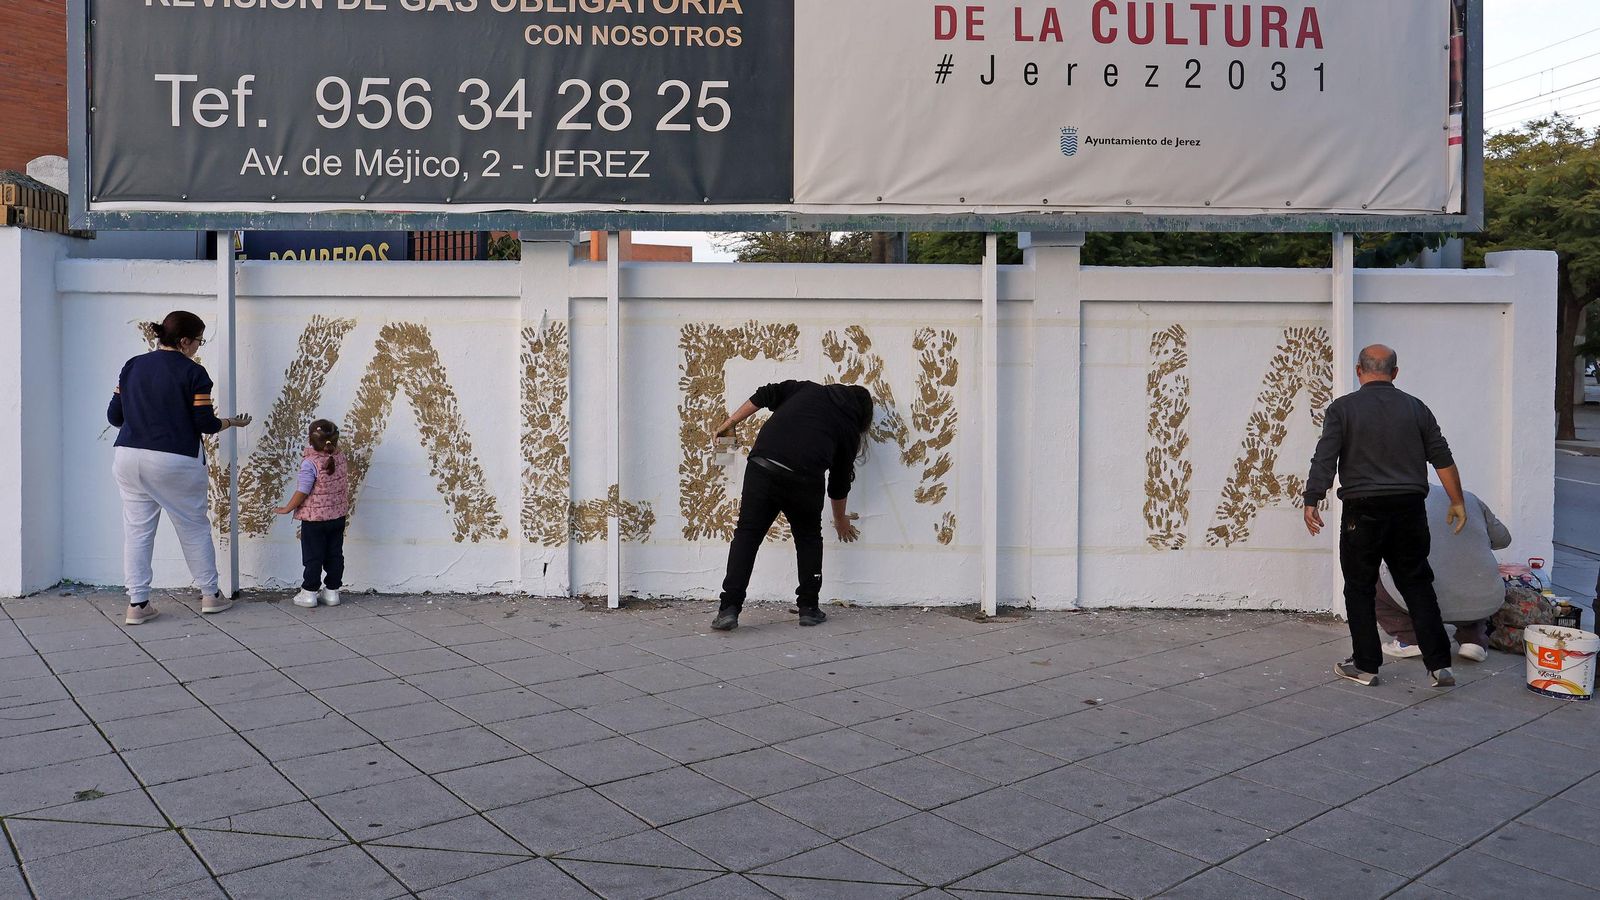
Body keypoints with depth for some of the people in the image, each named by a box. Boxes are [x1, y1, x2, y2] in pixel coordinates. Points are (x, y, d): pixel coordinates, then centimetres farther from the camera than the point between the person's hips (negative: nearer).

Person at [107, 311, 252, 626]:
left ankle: (137, 604, 8)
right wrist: (232, 422, 12)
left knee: (137, 530, 9)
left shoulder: (133, 366, 8)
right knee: (194, 528, 11)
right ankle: (210, 595, 21)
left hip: (128, 456, 4)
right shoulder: (192, 372, -7)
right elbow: (205, 424, -8)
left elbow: (114, 416, 10)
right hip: (175, 462, -4)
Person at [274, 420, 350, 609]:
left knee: (313, 556, 5)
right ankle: (332, 591, 19)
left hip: (314, 518, -5)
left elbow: (302, 492, -18)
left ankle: (309, 593, 13)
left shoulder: (310, 463, -20)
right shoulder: (341, 459, -2)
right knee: (334, 555, 11)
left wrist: (288, 508, -5)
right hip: (338, 516, 5)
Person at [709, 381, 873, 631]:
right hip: (804, 478, -1)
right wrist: (840, 519, 43)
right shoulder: (849, 428, 22)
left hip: (762, 466, 1)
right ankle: (809, 608, 23)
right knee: (809, 538, 21)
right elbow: (840, 478, 28)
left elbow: (766, 395, 15)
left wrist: (730, 422, 21)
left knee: (747, 534, 6)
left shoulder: (809, 389, 26)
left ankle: (729, 609, 0)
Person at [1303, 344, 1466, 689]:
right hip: (1410, 509, 3)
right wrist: (1458, 502, 16)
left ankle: (1365, 665, 12)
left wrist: (1311, 502, -6)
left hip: (1363, 511, -3)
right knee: (1418, 586, 11)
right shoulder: (1415, 408, 6)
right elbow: (1443, 458, 8)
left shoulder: (1343, 408, -4)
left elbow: (1324, 460, -11)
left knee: (1360, 588, 8)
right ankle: (1439, 666, 9)